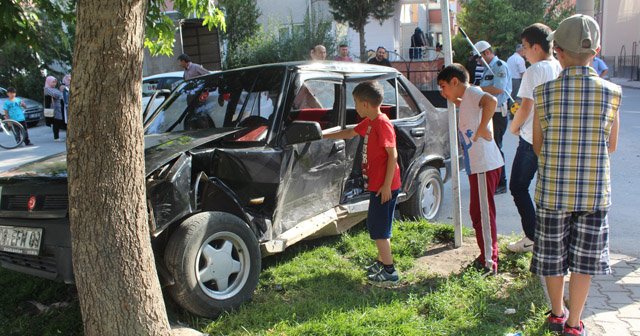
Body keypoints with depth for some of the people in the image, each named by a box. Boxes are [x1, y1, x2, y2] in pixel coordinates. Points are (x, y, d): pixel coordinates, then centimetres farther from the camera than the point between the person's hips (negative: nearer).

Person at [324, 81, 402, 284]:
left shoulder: (382, 123, -18)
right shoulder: (368, 123, 11)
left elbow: (393, 155, -21)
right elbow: (350, 133, 28)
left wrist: (387, 185, -22)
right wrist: (324, 136, 32)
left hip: (384, 186, -10)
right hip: (376, 184, 10)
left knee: (379, 229, -4)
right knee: (375, 225, 18)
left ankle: (390, 271, 5)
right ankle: (382, 262, 32)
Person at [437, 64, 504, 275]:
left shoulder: (471, 92, -11)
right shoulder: (466, 98, 17)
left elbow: (491, 102, -30)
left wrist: (482, 130, -25)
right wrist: (453, 100, 21)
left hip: (484, 165, -10)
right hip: (478, 164, 10)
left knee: (482, 213, -4)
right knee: (479, 212, 17)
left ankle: (489, 263, 4)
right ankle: (487, 258, 29)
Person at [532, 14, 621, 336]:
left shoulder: (544, 92, -9)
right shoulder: (611, 93, -7)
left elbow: (537, 146, -1)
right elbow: (611, 147, 4)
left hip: (553, 191, 0)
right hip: (595, 192, 1)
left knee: (553, 255, 16)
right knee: (584, 260, 13)